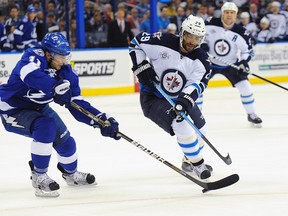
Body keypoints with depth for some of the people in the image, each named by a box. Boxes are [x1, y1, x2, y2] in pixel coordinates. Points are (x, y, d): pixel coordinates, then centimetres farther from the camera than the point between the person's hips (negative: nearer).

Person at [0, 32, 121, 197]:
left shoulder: (66, 72, -8)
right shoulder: (33, 56, -27)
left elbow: (77, 104, -8)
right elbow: (29, 74, -51)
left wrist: (101, 120, -20)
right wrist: (55, 87, -58)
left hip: (38, 109, 7)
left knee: (64, 139, 7)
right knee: (45, 127, -31)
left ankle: (71, 173, 39)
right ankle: (39, 176, -17)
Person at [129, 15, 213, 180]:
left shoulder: (201, 60, -10)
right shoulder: (163, 41, -20)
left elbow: (197, 83, -22)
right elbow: (136, 43, -7)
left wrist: (186, 99, -40)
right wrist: (142, 66, -19)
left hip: (179, 99, 6)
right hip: (153, 97, -6)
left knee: (200, 131, 11)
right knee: (181, 126, -24)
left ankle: (189, 161, 40)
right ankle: (198, 165, -7)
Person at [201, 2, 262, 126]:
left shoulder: (241, 32, -14)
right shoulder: (212, 24, -15)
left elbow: (248, 50, -6)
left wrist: (243, 62, -23)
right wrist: (203, 44, -15)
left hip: (231, 65, 0)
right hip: (210, 62, 0)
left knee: (245, 87, -9)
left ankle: (251, 114, 9)